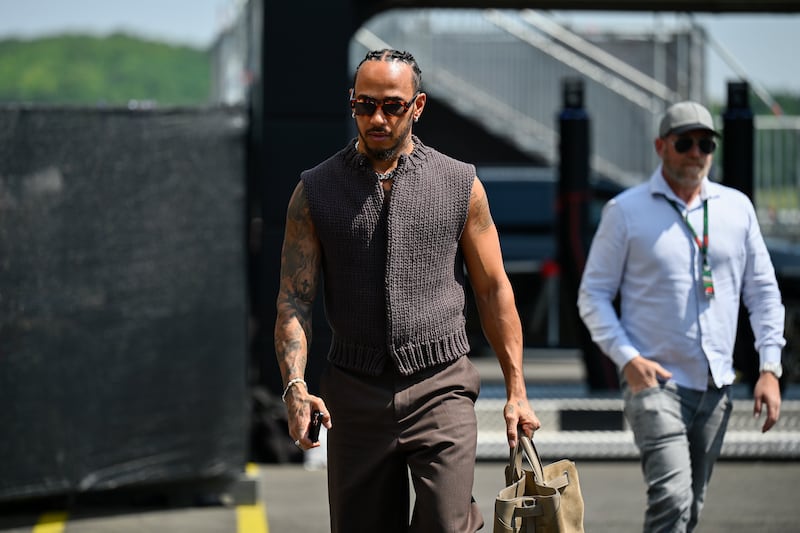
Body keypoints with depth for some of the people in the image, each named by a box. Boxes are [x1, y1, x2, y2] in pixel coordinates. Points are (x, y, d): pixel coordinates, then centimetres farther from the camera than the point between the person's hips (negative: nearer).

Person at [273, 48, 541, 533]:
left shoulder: (460, 185, 4)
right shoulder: (316, 191, 3)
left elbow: (494, 291, 8)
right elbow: (294, 298, -1)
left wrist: (516, 390, 3)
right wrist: (295, 386, -16)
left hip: (440, 389, -1)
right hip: (356, 396, 1)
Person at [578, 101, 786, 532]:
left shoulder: (737, 207, 9)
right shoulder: (626, 211, -1)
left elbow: (763, 291, 13)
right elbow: (593, 295, 0)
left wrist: (770, 369, 3)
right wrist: (628, 358, -14)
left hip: (716, 387, 5)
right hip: (654, 381, -5)